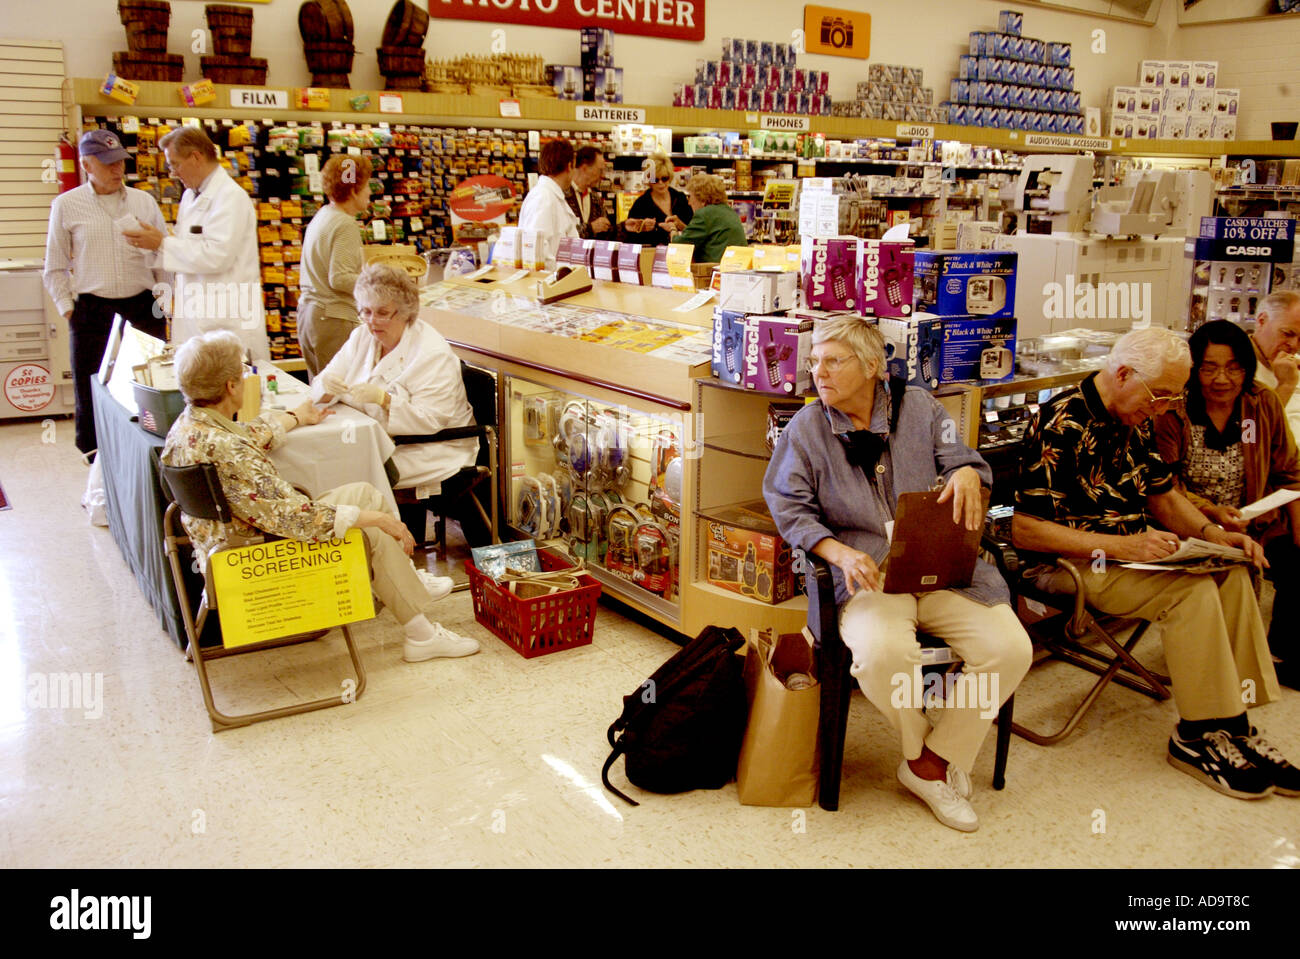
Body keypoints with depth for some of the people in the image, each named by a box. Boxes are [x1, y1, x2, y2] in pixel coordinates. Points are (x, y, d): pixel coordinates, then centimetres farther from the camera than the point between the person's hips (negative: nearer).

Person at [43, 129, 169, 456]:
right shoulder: (66, 205, 3)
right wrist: (67, 307, 1)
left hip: (142, 306, 1)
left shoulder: (143, 201, 7)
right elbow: (55, 267, 8)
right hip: (92, 310, -1)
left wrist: (162, 300, 6)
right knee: (92, 389, 3)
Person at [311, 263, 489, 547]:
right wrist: (327, 386, -17)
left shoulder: (433, 353, -13)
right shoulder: (361, 338, 8)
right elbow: (322, 385, 8)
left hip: (434, 453, -8)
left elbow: (430, 421, -21)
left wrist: (383, 398, -33)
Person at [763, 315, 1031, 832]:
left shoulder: (918, 406, 12)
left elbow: (959, 456, 10)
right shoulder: (806, 427, 6)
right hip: (868, 572, -3)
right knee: (881, 652, -34)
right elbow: (791, 507, 0)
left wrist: (967, 473, -17)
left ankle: (939, 758, 3)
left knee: (1010, 649, -18)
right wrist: (840, 554, -17)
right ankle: (918, 750, 1)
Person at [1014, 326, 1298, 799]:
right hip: (1070, 564, -9)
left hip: (1128, 550, 9)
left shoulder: (1135, 422, 9)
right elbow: (1024, 530, -24)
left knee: (1231, 573, -10)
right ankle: (1200, 736, -12)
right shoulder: (1060, 424, -20)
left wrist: (1214, 534, 0)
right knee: (1192, 589, -25)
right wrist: (1116, 547, -28)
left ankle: (1234, 724, -6)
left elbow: (1164, 496, 19)